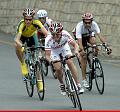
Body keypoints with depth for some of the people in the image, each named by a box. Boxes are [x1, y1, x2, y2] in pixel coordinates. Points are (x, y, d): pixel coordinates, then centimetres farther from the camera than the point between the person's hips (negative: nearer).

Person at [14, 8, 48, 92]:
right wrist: (20, 44, -70)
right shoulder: (22, 24, -38)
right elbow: (17, 39, -49)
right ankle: (23, 64, -12)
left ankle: (39, 82, -2)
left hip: (32, 36, 1)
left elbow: (46, 33, -44)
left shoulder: (36, 23, -34)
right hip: (22, 36, -1)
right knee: (17, 46, -35)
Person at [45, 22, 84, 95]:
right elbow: (47, 55, -36)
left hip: (64, 48, 1)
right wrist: (50, 60, -57)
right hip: (54, 51, 0)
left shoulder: (65, 35, -35)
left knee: (70, 62, -21)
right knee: (58, 69, -15)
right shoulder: (48, 40, -37)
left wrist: (76, 51, -52)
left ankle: (78, 84, -16)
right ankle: (62, 84, 14)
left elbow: (75, 44, -31)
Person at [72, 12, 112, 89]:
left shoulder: (94, 24, -31)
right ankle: (84, 79, -8)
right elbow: (79, 41, -43)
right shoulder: (79, 26, -37)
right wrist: (82, 50, -60)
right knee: (83, 56, -12)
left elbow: (100, 35, -37)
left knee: (93, 41, -32)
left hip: (89, 34, 2)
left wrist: (106, 45, -51)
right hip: (80, 36, -2)